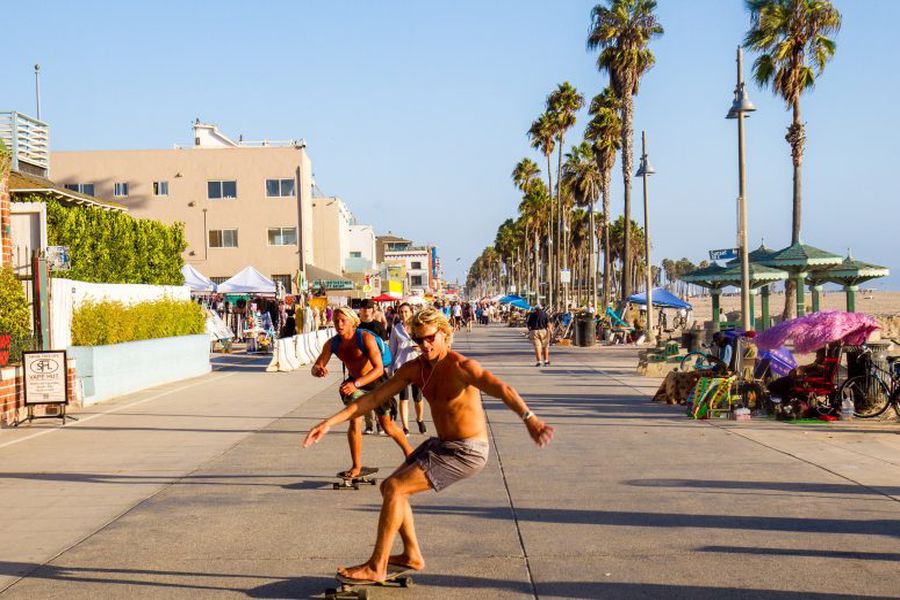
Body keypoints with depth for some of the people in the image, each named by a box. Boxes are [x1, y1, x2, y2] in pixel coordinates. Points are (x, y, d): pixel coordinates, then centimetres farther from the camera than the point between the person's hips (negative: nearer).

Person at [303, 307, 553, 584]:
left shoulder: (461, 366, -22)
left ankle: (376, 568, -3)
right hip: (441, 444, 8)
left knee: (394, 488, -14)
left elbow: (502, 389, -39)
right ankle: (412, 555, 26)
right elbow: (373, 398, 1)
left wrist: (529, 418, -58)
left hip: (466, 452, -8)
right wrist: (330, 422, -6)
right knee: (390, 487, 14)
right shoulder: (414, 369, 0)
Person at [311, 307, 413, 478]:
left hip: (375, 381, -4)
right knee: (354, 422, -12)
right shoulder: (332, 344, -13)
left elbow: (379, 368, -36)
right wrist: (318, 370, -40)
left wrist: (356, 383, -49)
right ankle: (356, 467, 1)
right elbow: (316, 368, -13)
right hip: (354, 383, 4)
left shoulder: (366, 338, -29)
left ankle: (409, 452, 32)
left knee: (386, 425, 6)